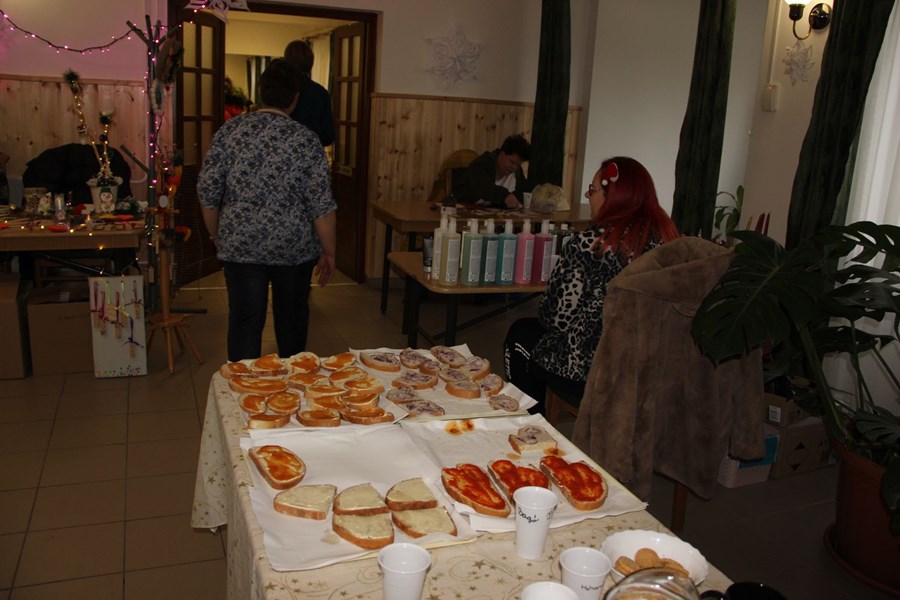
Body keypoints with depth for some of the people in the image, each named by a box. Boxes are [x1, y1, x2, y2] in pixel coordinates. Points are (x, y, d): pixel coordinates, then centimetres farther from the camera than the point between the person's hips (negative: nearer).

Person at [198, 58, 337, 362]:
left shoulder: (230, 130, -3)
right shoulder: (305, 139, -9)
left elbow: (207, 192, -1)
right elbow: (322, 206, -11)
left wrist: (217, 236, 13)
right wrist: (328, 253, 0)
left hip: (240, 246, 1)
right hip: (294, 247, 0)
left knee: (244, 322, 7)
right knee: (292, 318, 18)